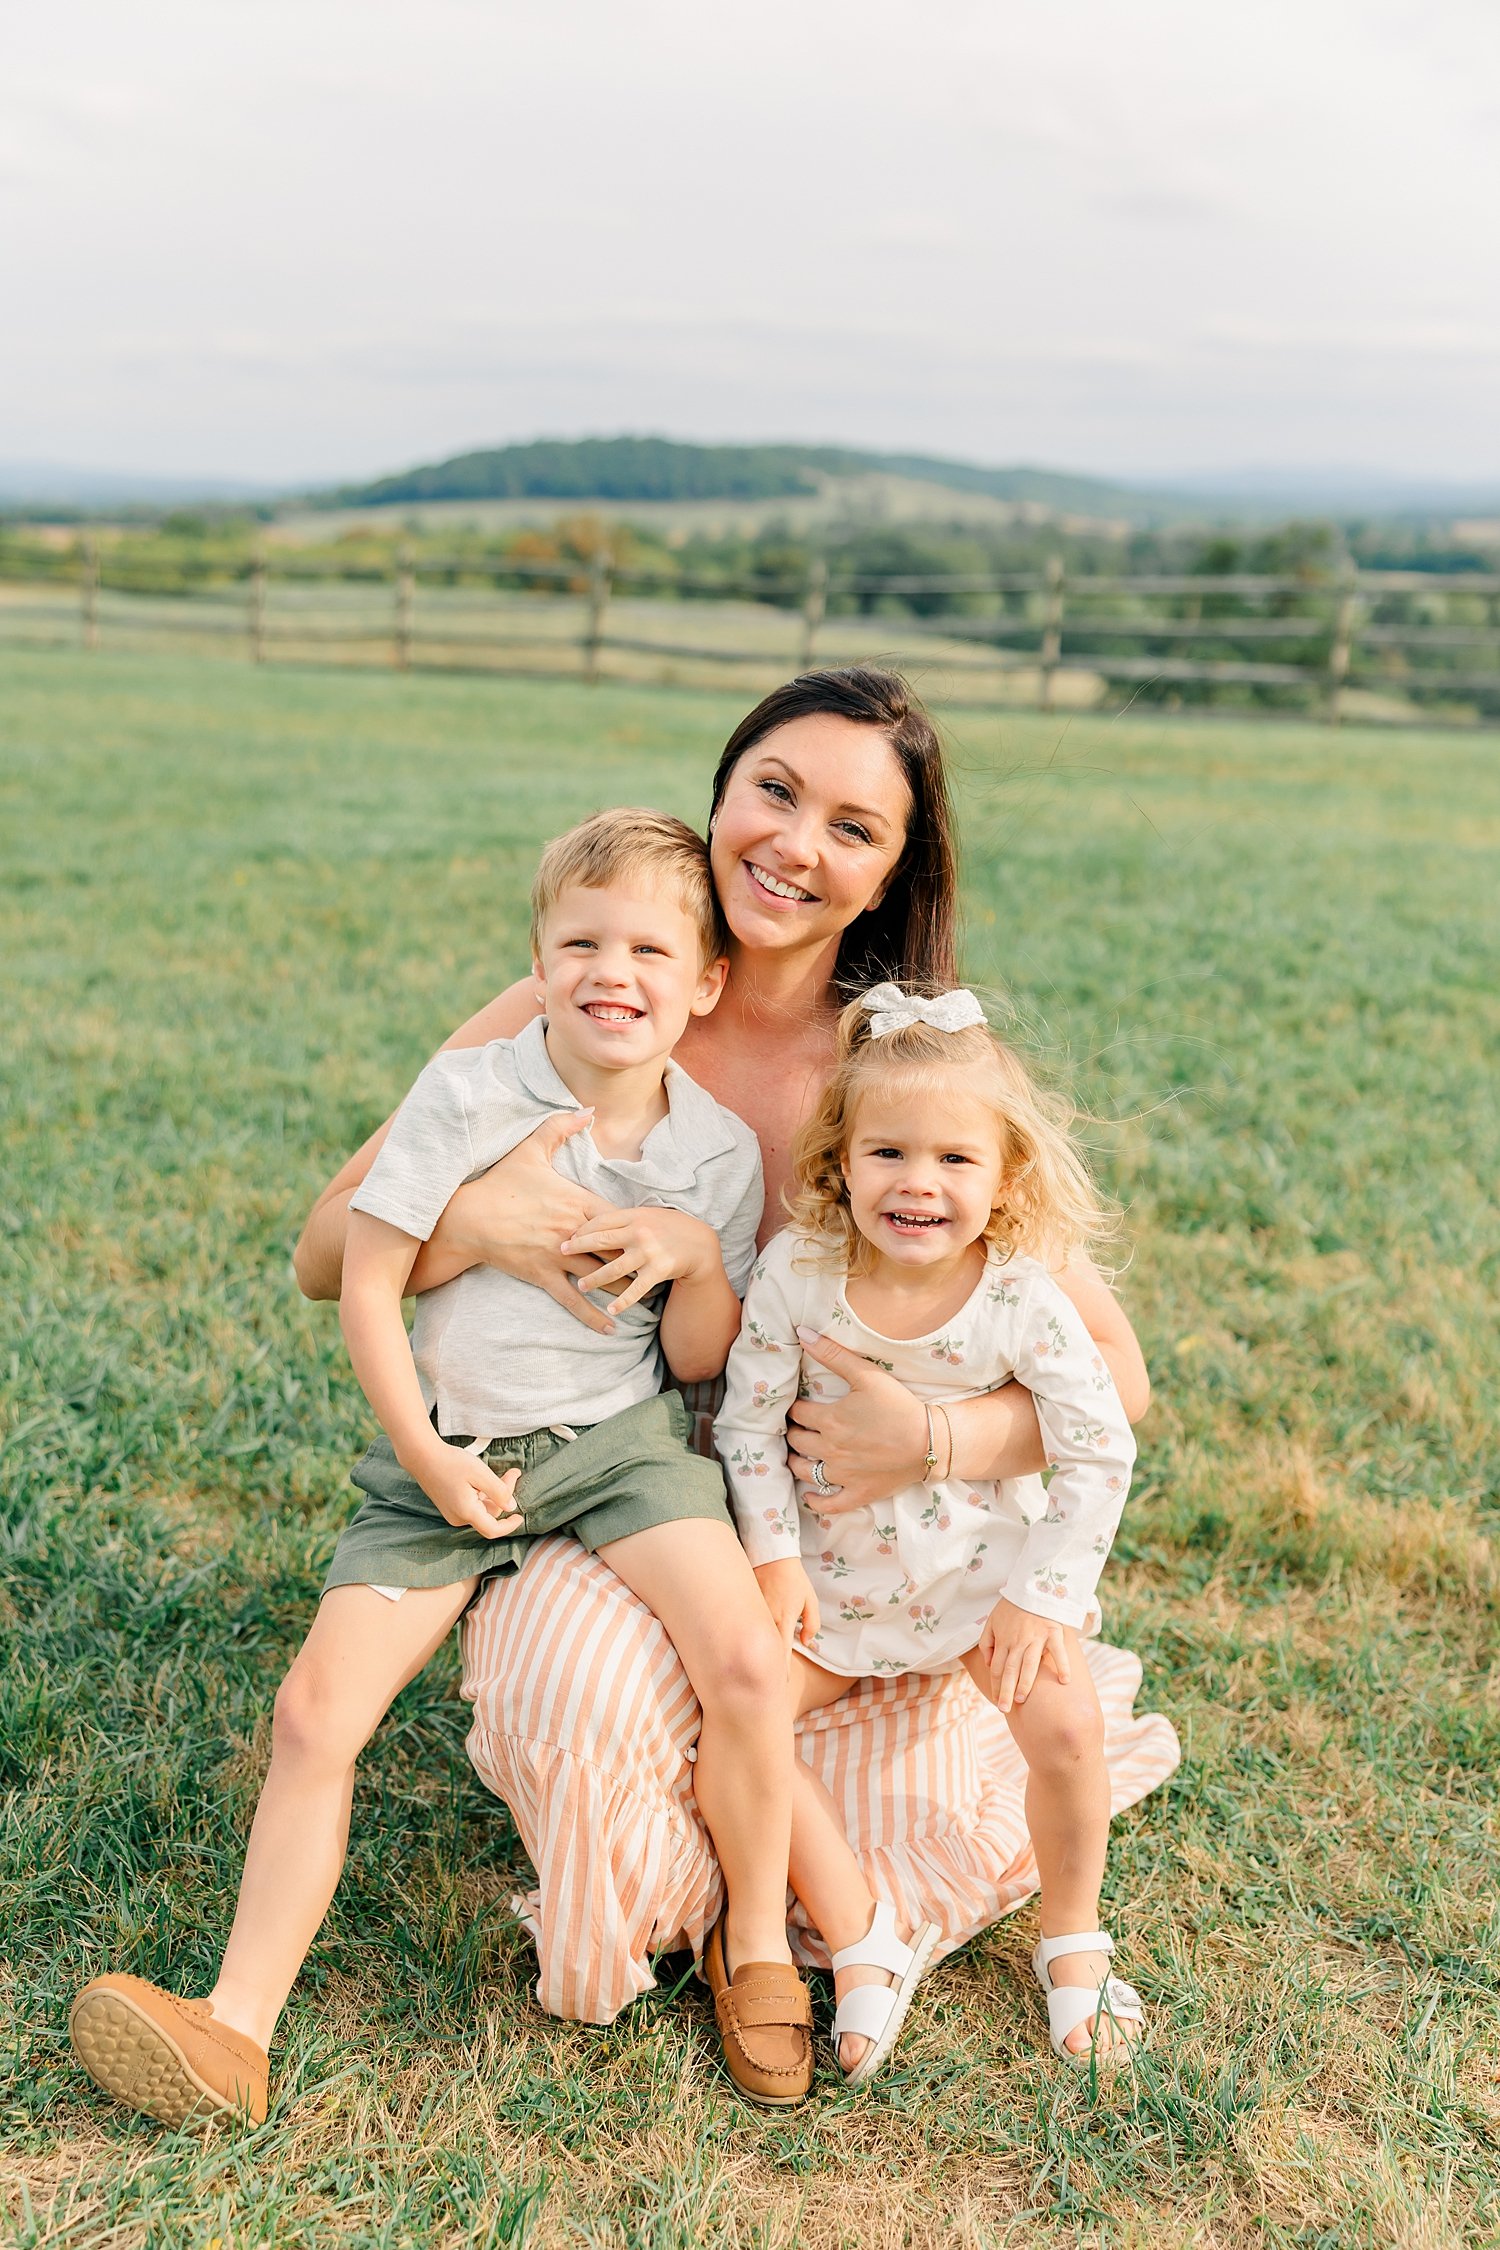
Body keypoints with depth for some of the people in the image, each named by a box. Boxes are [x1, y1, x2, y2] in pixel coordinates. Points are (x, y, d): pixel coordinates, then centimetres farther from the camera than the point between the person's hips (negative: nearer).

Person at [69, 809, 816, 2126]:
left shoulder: (719, 1148, -3)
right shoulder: (470, 1094, -9)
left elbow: (700, 1363, 3)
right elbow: (364, 1284, -6)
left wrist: (700, 1256, -17)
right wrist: (428, 1455, -11)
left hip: (614, 1439, 0)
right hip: (443, 1451, 0)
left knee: (747, 1665, -20)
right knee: (316, 1710, -9)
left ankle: (756, 1949, 5)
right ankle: (238, 2028, 5)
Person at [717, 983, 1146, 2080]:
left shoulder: (1022, 1301, -21)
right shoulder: (797, 1271, -18)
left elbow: (1101, 1452, -14)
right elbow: (748, 1421, -8)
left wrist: (1044, 1595, -15)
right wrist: (774, 1560, -10)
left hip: (981, 1566, -1)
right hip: (835, 1570, 2)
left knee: (1065, 1723, -19)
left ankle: (1072, 1941, 12)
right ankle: (867, 1946, 5)